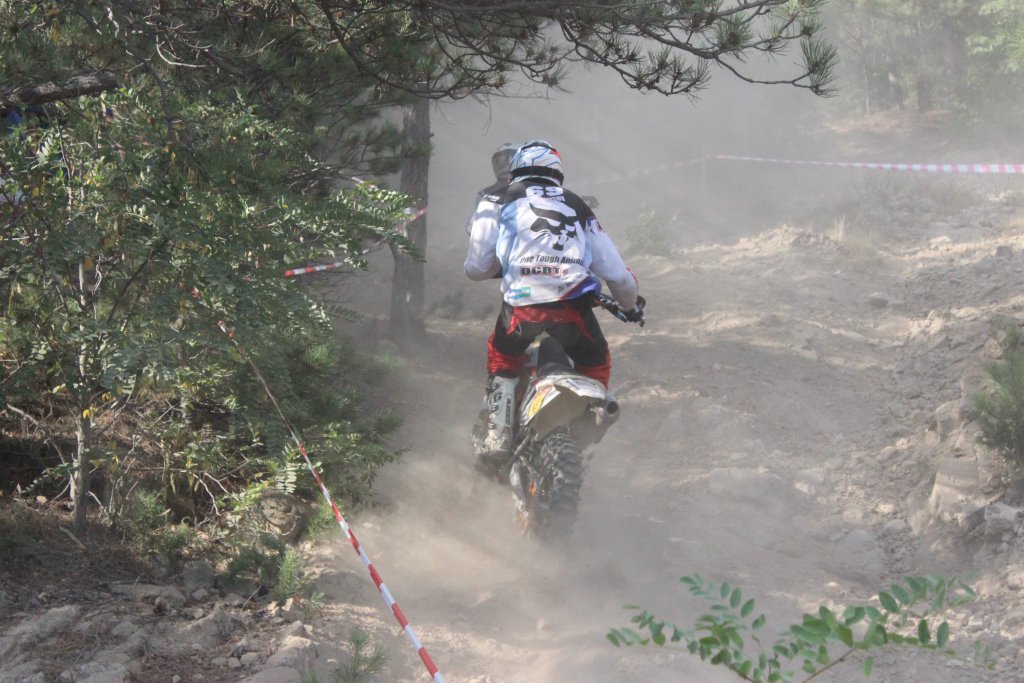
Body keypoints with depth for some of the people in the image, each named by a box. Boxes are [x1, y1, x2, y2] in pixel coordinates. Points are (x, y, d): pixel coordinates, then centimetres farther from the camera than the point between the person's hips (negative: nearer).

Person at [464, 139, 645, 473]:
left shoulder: (498, 201, 17)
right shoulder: (578, 207, 23)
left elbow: (477, 267, 11)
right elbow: (616, 272, 22)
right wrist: (631, 304, 42)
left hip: (522, 304, -1)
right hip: (573, 305, 1)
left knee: (502, 358, 28)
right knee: (596, 365, 26)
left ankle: (498, 436, 17)